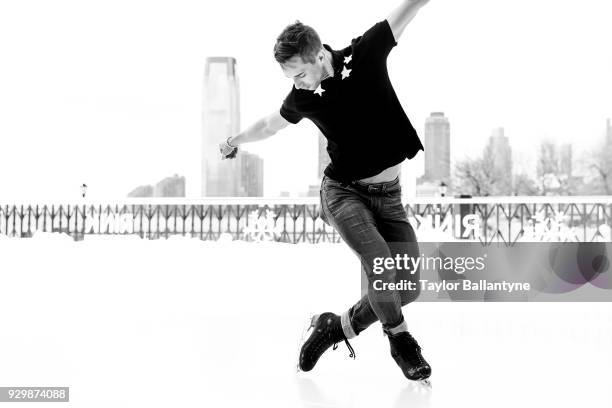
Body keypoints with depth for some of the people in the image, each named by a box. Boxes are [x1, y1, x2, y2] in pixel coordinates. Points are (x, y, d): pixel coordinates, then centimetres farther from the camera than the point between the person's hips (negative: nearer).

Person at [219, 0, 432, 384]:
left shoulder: (366, 53, -7)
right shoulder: (303, 97, -3)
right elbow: (271, 124, 19)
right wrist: (237, 139, 36)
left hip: (388, 196, 1)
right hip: (343, 191, -1)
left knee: (408, 287, -5)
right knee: (379, 261, -27)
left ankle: (338, 325, 16)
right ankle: (400, 338, -2)